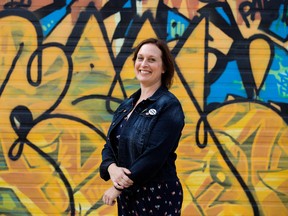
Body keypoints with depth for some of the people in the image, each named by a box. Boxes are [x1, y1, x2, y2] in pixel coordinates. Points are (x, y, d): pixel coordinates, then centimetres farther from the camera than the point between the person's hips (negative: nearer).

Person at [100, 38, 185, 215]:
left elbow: (154, 157, -20)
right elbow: (110, 146, 8)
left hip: (158, 197, -7)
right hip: (127, 195, 7)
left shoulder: (169, 106, -13)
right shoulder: (127, 105, 10)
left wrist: (117, 188, -16)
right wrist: (112, 168, -15)